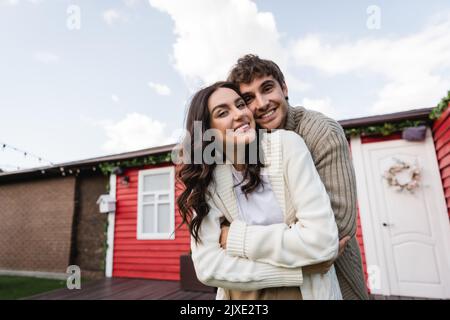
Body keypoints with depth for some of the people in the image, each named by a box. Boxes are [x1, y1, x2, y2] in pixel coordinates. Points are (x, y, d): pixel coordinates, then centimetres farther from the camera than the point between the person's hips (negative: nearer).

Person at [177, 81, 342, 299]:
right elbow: (207, 266, -16)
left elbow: (322, 241, -20)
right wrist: (295, 267, -19)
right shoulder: (205, 181, -9)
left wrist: (234, 237, -16)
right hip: (241, 294, 2)